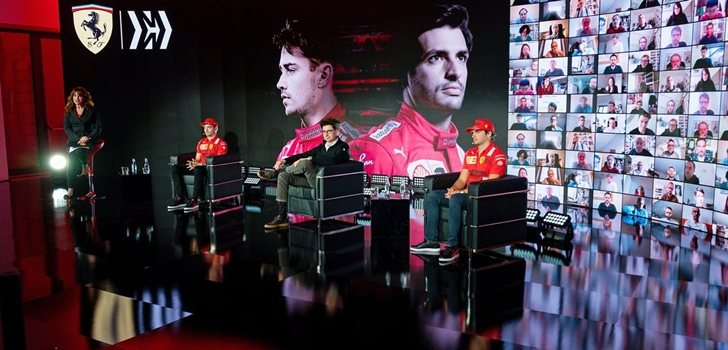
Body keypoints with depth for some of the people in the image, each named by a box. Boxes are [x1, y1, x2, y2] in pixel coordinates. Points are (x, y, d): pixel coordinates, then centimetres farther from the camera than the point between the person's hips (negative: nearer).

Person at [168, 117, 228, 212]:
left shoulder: (221, 143, -2)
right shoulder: (201, 142, 21)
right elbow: (197, 159, 18)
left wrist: (199, 164, -19)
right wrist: (193, 163, -8)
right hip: (199, 166, 8)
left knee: (198, 170, -42)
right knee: (174, 168, -10)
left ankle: (195, 200, -37)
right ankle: (181, 198, -19)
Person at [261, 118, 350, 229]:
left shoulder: (343, 147, -3)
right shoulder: (322, 146, 20)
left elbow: (331, 161, -23)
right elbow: (304, 155, 14)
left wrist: (309, 159, -20)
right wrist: (285, 160, -1)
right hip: (312, 179, 8)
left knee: (305, 163, -30)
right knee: (283, 176, -7)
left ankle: (276, 172, -4)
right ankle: (282, 216, -10)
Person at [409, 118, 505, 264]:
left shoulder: (497, 155, -9)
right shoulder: (470, 153, 16)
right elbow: (462, 179, 14)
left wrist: (462, 191, -21)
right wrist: (453, 189, -9)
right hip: (466, 193, 8)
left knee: (455, 200, -36)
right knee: (432, 196, -8)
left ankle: (453, 246, -31)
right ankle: (431, 241, -12)